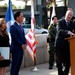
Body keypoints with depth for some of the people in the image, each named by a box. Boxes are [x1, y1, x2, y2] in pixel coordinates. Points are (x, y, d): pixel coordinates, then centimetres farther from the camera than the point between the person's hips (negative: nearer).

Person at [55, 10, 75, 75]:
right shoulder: (60, 22, -5)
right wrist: (68, 32, -36)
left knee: (68, 61, 7)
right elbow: (59, 30, -21)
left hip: (68, 44, 4)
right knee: (59, 61, 2)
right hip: (60, 44, -4)